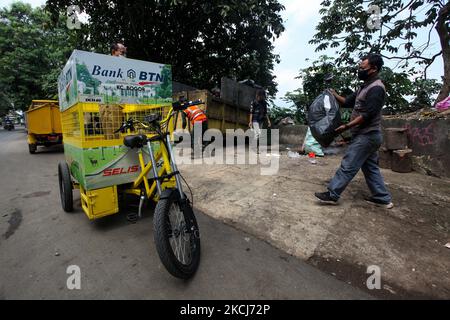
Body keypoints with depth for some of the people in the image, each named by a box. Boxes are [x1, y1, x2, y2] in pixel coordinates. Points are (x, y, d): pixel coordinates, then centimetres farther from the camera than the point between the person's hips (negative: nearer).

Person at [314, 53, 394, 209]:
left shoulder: (376, 88, -14)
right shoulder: (366, 87, 17)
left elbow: (367, 115, -21)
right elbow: (348, 102, 18)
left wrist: (347, 126, -21)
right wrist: (334, 95, 5)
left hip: (366, 135, -10)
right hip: (366, 135, 10)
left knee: (348, 166, -7)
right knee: (370, 167, 14)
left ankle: (332, 194, 1)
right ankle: (383, 198, 23)